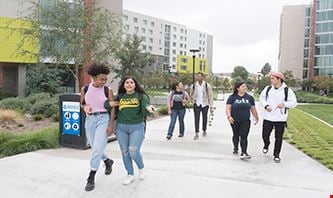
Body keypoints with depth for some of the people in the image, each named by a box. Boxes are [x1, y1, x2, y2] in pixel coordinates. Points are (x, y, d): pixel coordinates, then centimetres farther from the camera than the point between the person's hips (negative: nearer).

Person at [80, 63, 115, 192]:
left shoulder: (108, 90, -7)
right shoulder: (85, 89, 1)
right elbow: (82, 104, 13)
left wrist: (111, 125, -10)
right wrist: (85, 107, -12)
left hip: (103, 119, -4)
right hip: (90, 120, 4)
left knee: (97, 149, -7)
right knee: (95, 148, 14)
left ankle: (91, 178, 5)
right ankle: (108, 161, 44)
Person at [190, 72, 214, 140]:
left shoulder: (207, 85, -8)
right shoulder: (193, 86, -2)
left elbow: (210, 96, -5)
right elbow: (191, 95, 15)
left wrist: (211, 106, -6)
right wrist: (193, 101, 10)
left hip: (205, 104, -1)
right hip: (197, 104, 1)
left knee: (204, 118, 12)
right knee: (196, 118, -4)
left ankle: (204, 131, 30)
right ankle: (196, 133, -1)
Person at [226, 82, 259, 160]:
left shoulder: (250, 97, 4)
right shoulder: (232, 97, -4)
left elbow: (253, 109, 11)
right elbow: (228, 108, -9)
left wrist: (256, 118, 17)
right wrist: (229, 116, -24)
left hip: (245, 121, 0)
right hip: (235, 121, 0)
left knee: (244, 136, -9)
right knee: (236, 135, 17)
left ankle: (244, 153, -10)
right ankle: (235, 148, 40)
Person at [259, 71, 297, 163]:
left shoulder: (287, 90, -5)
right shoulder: (267, 89, 1)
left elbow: (294, 103, -4)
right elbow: (262, 98, 9)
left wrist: (284, 104, -21)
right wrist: (266, 105, -9)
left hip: (280, 119, -1)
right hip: (268, 117, 2)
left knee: (278, 138, 6)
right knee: (265, 135, 6)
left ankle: (276, 155, 21)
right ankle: (266, 146, 38)